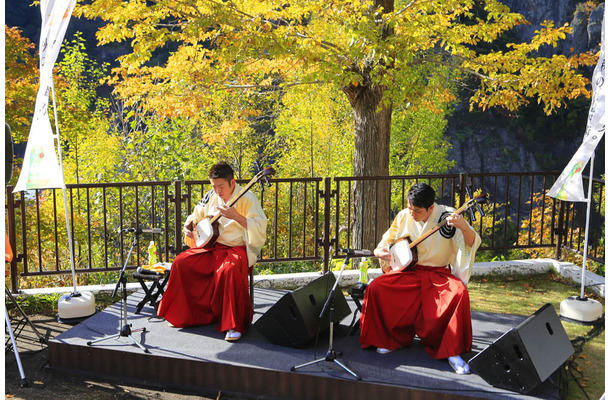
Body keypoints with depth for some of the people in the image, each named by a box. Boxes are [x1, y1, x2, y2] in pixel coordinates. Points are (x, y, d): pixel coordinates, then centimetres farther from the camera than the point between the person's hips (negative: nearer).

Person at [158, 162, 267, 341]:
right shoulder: (211, 197, 8)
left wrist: (236, 216, -30)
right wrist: (188, 227, 2)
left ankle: (234, 326, -24)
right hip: (211, 246, 6)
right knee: (181, 262, -11)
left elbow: (260, 228, -20)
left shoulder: (246, 198, -10)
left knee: (229, 270, -37)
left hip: (237, 248, -6)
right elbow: (196, 216, 24)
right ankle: (183, 315, 8)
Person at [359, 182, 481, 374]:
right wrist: (380, 251, -8)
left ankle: (452, 352, -17)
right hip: (409, 272, 3)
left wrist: (463, 227, -34)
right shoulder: (403, 217, 2)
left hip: (438, 274, -3)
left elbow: (473, 243, -13)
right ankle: (393, 338, 2)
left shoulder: (447, 216, -8)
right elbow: (386, 242, 15)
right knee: (376, 288, -22)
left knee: (460, 293, -34)